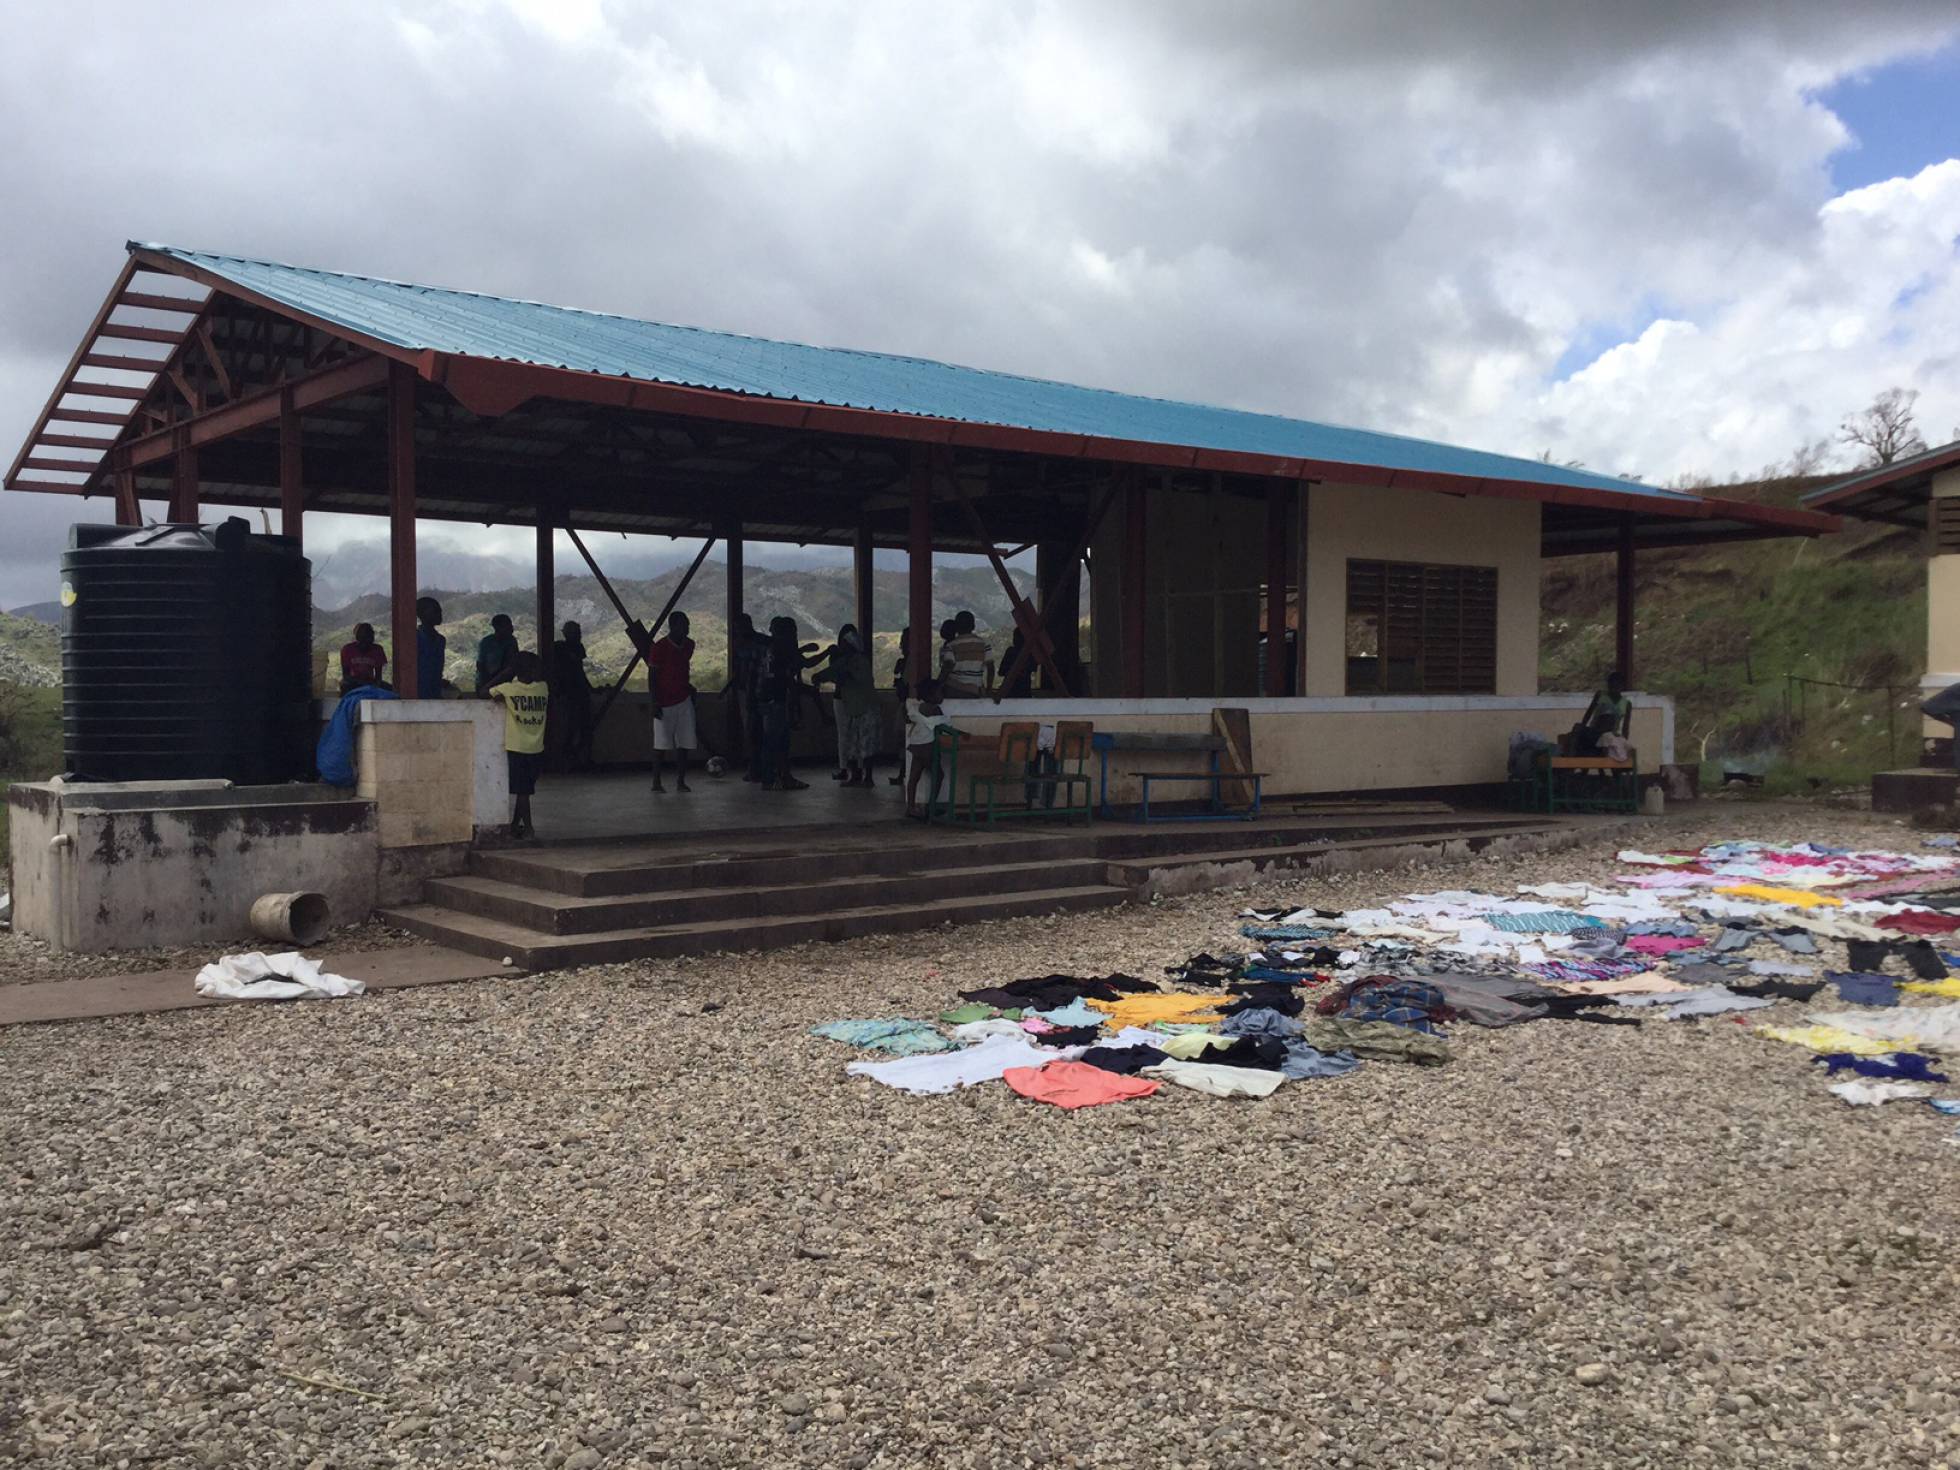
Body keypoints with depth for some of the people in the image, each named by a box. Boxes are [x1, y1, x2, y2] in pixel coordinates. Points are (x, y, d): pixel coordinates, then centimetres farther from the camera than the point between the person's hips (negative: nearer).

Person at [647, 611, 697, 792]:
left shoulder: (688, 645, 6)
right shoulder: (659, 648, -12)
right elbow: (651, 677, -10)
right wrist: (655, 704, -14)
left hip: (684, 701, 5)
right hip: (664, 703, -5)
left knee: (684, 744, 1)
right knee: (661, 744, -1)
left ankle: (681, 782, 6)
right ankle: (656, 782, 7)